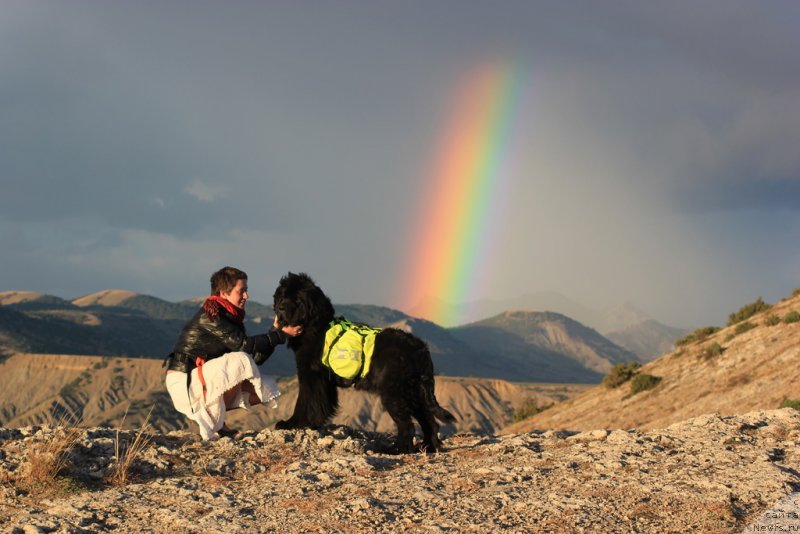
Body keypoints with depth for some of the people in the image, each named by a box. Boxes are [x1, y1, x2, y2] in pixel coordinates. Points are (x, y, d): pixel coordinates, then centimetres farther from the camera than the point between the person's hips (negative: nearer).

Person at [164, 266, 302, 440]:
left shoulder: (230, 317, 12)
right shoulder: (209, 315, -16)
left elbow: (256, 358, 5)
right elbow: (244, 345, -22)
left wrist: (275, 329, -3)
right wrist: (281, 334, -18)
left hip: (203, 379, 9)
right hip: (184, 381, -9)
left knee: (266, 389, 2)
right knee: (240, 361, -28)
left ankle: (208, 414, 4)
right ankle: (214, 424, -17)